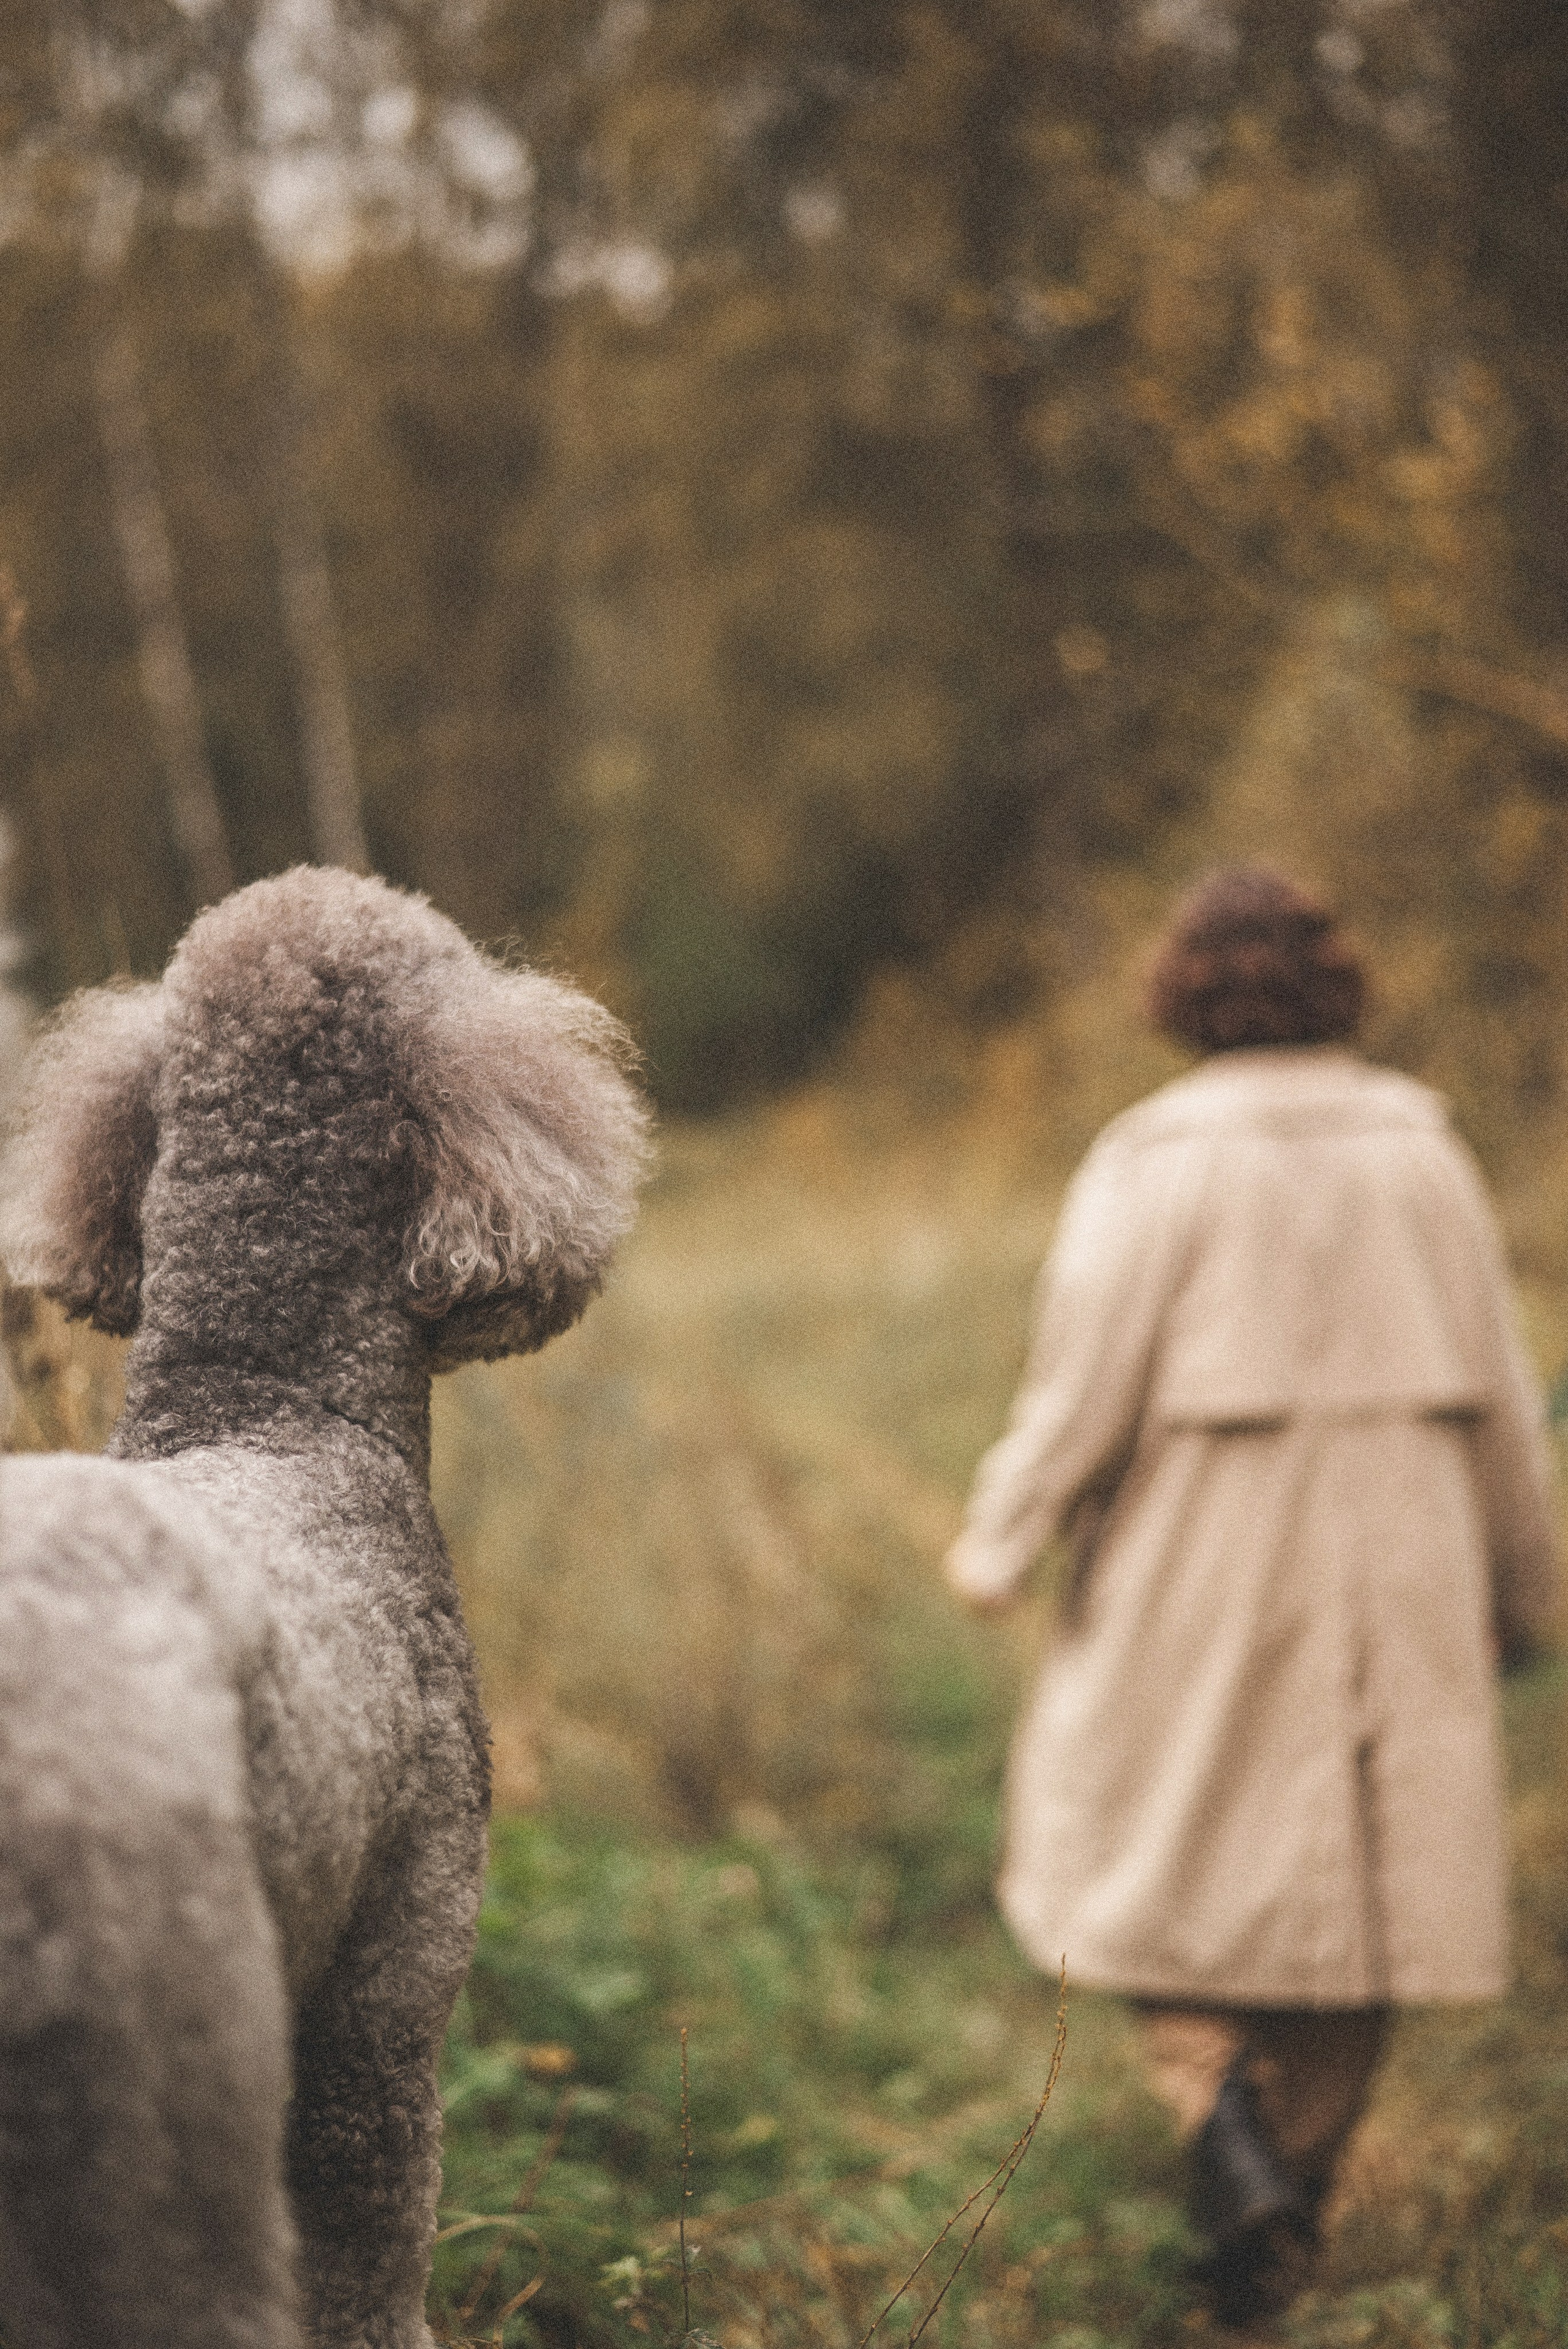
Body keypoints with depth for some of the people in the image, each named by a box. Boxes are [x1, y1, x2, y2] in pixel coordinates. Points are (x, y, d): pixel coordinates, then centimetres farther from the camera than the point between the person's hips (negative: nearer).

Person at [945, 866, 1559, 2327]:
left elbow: (1084, 1383, -11)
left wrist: (1000, 1539, 4)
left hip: (1202, 1567, -3)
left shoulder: (1155, 1162, -10)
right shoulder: (1420, 1151, 3)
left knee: (1154, 1862, 11)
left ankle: (1235, 2153, -8)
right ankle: (1286, 2230, 17)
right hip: (1392, 1575, 4)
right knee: (1355, 1880, 12)